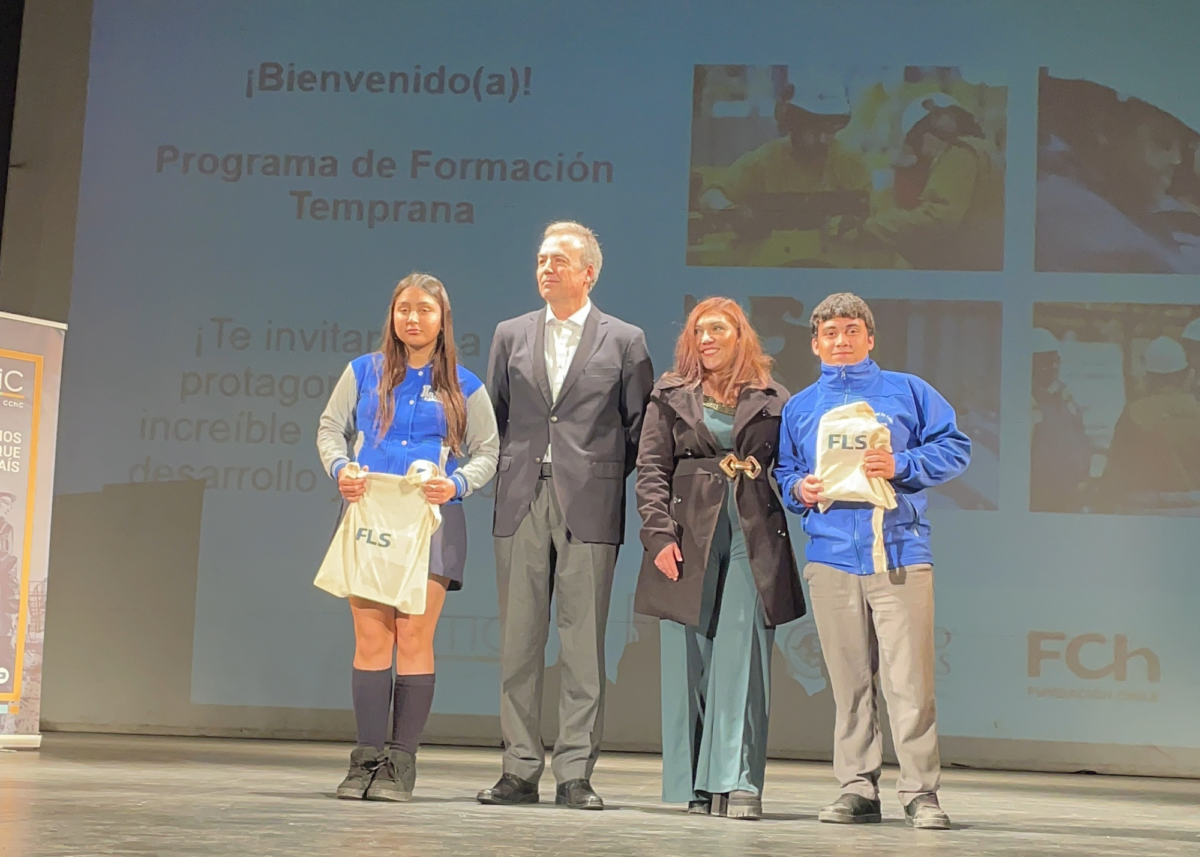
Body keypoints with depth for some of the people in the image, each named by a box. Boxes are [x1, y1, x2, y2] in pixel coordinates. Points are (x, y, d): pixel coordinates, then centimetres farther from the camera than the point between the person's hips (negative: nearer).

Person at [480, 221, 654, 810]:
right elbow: (495, 416, 16)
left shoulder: (624, 341, 5)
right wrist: (509, 475, 8)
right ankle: (520, 770, 10)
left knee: (583, 645, -1)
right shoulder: (511, 335, 13)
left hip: (590, 507, -2)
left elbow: (640, 426, 7)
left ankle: (575, 775, 4)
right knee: (519, 641, 3)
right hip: (521, 505, 3)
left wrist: (606, 477, 3)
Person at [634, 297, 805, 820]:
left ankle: (737, 782, -7)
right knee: (688, 660, 2)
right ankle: (693, 784, 9)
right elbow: (651, 469, 4)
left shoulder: (771, 401, 11)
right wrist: (659, 533, -6)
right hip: (688, 537, 1)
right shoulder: (671, 396, 11)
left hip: (752, 541, 0)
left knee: (742, 660, -7)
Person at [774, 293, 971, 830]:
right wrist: (799, 489, 0)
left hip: (900, 556, -2)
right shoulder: (799, 408, 18)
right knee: (848, 680, 3)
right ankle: (857, 788, 10)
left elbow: (955, 448, 6)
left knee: (909, 679, -7)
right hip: (830, 559, 3)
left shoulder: (907, 391, 10)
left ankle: (920, 791, -2)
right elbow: (783, 472, 22)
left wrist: (900, 466, -9)